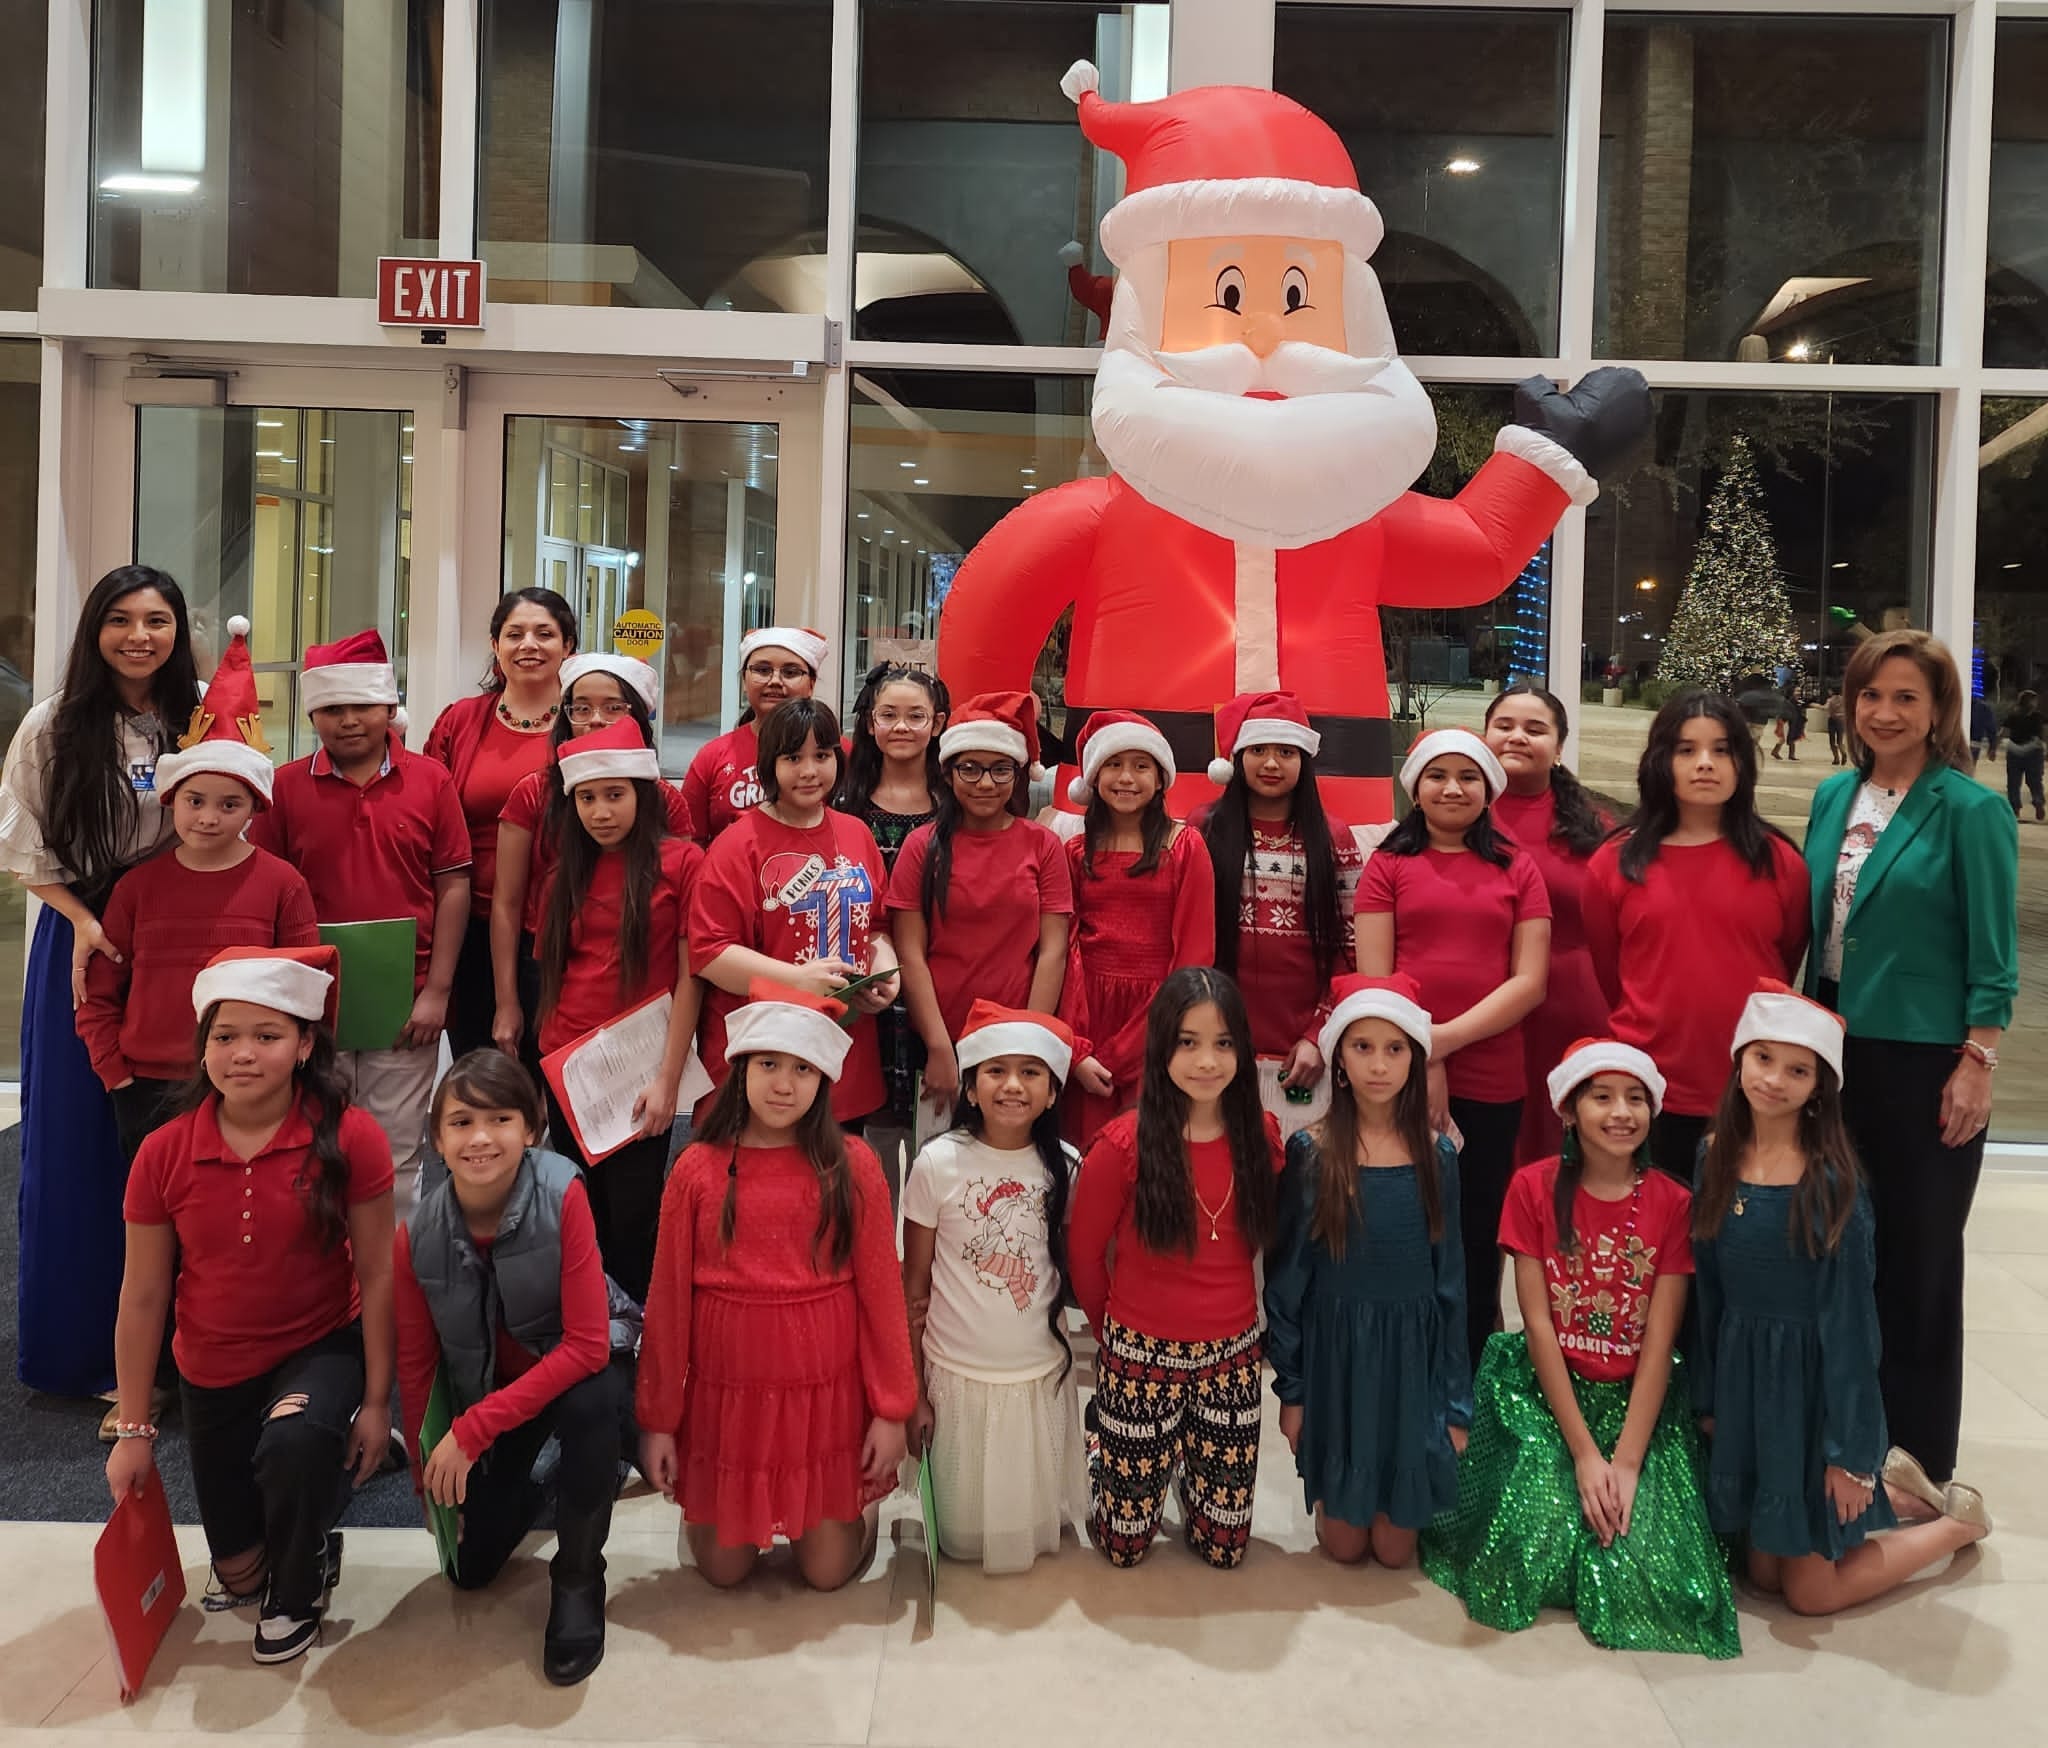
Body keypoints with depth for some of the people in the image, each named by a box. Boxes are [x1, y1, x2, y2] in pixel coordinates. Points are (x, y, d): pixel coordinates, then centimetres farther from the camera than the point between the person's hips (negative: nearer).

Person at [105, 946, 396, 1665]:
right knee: (238, 1574, 10)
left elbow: (375, 1275, -13)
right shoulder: (164, 1155, -13)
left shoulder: (350, 1139, -20)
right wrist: (133, 1431, 1)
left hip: (321, 1349, -3)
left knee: (293, 1446, -37)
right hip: (213, 1372, 3)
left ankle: (302, 1586, -3)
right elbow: (142, 1298, -4)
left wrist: (375, 1401, -10)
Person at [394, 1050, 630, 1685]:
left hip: (574, 1367, -3)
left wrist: (473, 1429, -29)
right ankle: (528, 1490, 37)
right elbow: (416, 1363, -3)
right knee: (472, 1565, 2)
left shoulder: (561, 1195, -30)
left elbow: (587, 1346, -29)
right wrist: (430, 1480, 2)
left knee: (591, 1399, -38)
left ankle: (577, 1575, -13)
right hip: (487, 1381, 4)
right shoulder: (419, 1235, -19)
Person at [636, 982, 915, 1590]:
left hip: (825, 1395, 0)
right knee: (723, 1568, 11)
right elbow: (667, 1300, -2)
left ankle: (861, 1503, 37)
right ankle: (698, 1503, 41)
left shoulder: (851, 1167, -6)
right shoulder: (697, 1170, -5)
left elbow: (881, 1290, -5)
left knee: (828, 1571, 7)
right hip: (725, 1394, 1)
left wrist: (892, 1409, -6)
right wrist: (656, 1419, 0)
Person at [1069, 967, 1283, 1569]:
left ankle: (1189, 1459, 39)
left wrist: (1230, 1313, 11)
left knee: (1225, 1545, 11)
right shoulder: (1124, 1144, -16)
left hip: (1233, 1356, 3)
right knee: (1125, 1542, 11)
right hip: (1141, 1359, -3)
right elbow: (1084, 1253, -2)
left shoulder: (1263, 1137, -5)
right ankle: (1104, 1454, 39)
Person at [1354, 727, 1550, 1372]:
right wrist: (1420, 1063, -10)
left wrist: (1447, 1038, -12)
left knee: (1476, 1244, 8)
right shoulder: (1388, 866, 6)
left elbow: (1530, 981, 0)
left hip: (1492, 1085, 1)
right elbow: (1374, 980, -1)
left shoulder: (1518, 870, 10)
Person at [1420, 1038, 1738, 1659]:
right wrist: (1584, 1451, -15)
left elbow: (1658, 1342, -9)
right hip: (1545, 1391, 0)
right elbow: (1538, 1324, -9)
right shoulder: (1534, 1188, -6)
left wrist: (1626, 1461, -17)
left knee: (1648, 1572, -16)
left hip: (1638, 1399, 1)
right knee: (1536, 1545, -20)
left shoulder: (1673, 1204, -5)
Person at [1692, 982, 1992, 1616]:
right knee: (1764, 1572, 14)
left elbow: (1848, 1317, -16)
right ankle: (1887, 1491, 35)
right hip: (1743, 1374, 5)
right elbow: (1708, 1288, 4)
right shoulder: (1717, 1156, -2)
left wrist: (1850, 1453, -14)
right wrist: (1707, 1398, 8)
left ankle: (1957, 1520, 26)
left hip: (1815, 1382, -5)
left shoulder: (1831, 1180, -19)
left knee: (1810, 1591, 5)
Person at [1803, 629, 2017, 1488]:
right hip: (1835, 1048, 5)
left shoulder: (1970, 811, -10)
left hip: (1922, 1059, -5)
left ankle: (1918, 1461, 20)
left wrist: (1977, 1066, -13)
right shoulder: (1834, 797, 7)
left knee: (1916, 1255, 5)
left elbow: (1993, 955, -10)